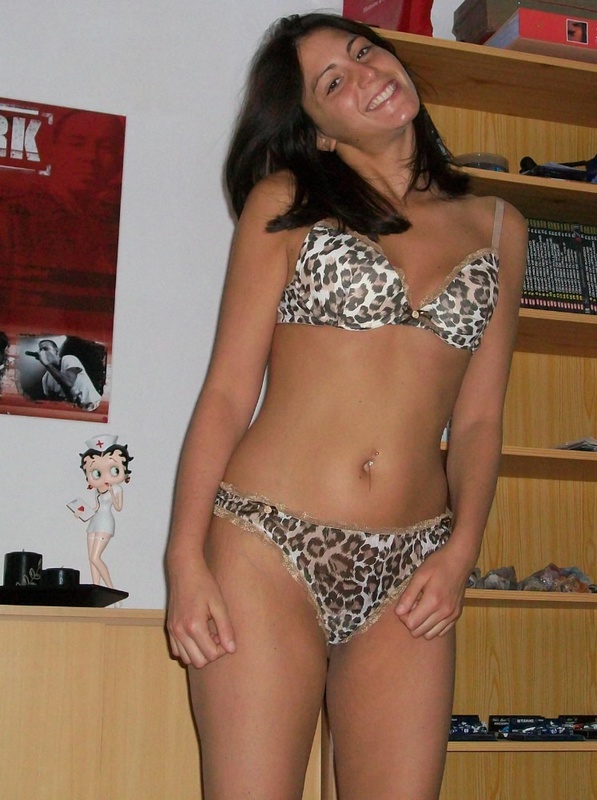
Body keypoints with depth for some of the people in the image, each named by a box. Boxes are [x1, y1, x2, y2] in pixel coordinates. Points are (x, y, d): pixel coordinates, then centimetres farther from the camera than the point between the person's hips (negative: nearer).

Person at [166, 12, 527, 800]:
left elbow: (478, 418, 12)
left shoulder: (497, 229, 13)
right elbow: (227, 391, 1)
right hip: (269, 551, -2)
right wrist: (185, 557, -7)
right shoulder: (285, 202, 6)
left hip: (409, 573, 3)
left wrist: (460, 551, -1)